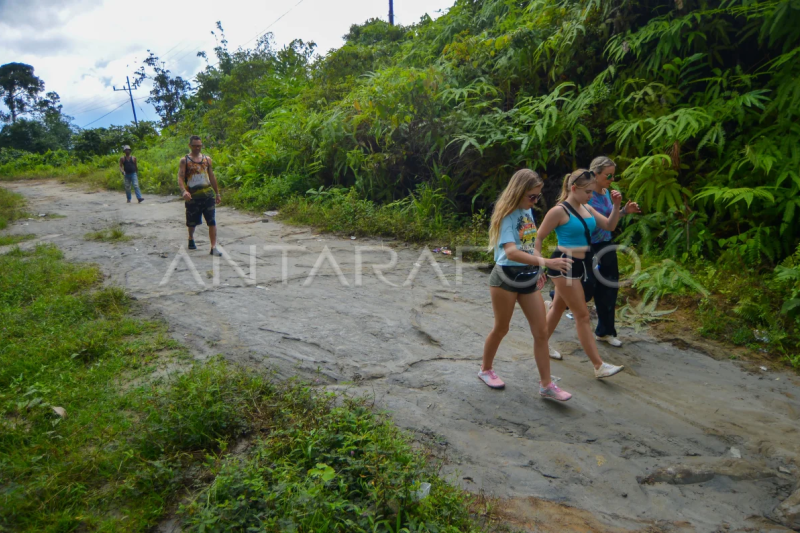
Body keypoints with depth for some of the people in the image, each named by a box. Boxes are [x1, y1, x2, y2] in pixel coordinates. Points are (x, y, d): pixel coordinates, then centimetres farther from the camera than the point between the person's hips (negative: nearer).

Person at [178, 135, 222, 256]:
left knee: (211, 221, -8)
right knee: (192, 221, 12)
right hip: (193, 196, -1)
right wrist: (184, 191, -26)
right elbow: (180, 177, -8)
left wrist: (217, 193, 15)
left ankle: (213, 248, -8)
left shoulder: (207, 159, 10)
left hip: (208, 194, 1)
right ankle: (191, 239, 41)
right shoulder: (184, 160, 1)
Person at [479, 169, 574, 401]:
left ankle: (546, 384, 15)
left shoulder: (528, 211, 6)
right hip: (506, 278, -7)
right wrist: (547, 262, -38)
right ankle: (485, 370, 32)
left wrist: (538, 269, 15)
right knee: (501, 329, 9)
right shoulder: (507, 215, -18)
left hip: (528, 278, 7)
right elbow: (511, 252, -31)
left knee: (541, 332, 5)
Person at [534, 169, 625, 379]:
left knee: (558, 307, 20)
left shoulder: (587, 209, 8)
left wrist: (616, 206, -1)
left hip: (580, 265, 8)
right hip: (564, 266, -8)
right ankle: (599, 366, 2)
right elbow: (538, 238, -12)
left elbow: (609, 226, 14)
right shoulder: (559, 211, -15)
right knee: (583, 316, -4)